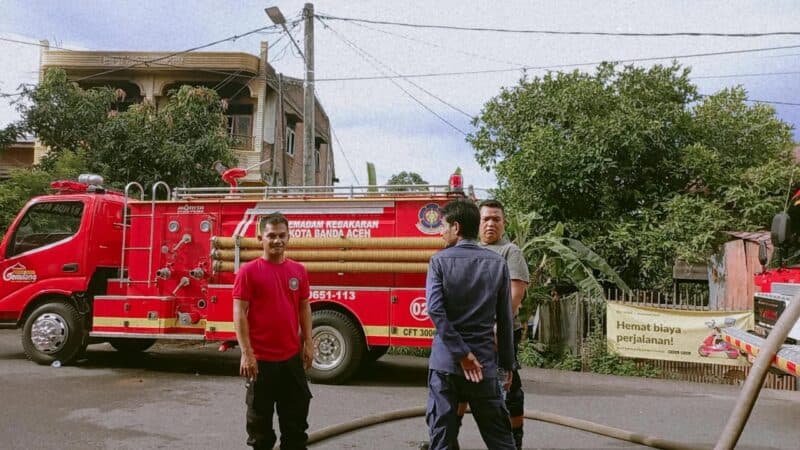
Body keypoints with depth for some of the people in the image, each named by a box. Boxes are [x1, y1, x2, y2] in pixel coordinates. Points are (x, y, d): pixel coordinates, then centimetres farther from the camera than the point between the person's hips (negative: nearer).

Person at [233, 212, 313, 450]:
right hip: (261, 358, -4)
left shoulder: (298, 270, 6)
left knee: (296, 412, 13)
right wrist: (246, 353, -15)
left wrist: (308, 344, 6)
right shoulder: (249, 271, -7)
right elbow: (239, 312, -10)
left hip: (292, 356, 4)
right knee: (260, 415, 9)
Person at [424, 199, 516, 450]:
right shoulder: (497, 263, 2)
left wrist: (461, 353, -14)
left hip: (445, 362, -1)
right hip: (484, 363, 2)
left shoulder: (440, 261, -4)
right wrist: (507, 363, 11)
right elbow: (504, 319, 3)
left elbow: (435, 309, -16)